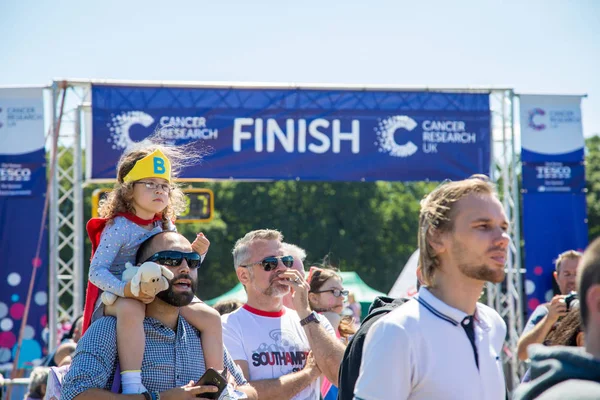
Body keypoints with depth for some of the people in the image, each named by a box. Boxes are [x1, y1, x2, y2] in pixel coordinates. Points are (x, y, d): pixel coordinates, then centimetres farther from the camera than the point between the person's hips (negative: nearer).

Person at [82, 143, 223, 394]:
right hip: (115, 297, -7)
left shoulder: (166, 227, 10)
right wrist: (126, 289, -34)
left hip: (162, 297, 7)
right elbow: (97, 271, -18)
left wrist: (196, 252, -3)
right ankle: (133, 387, -47)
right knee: (131, 310, -43)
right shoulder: (118, 227, -11)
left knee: (209, 317, -7)